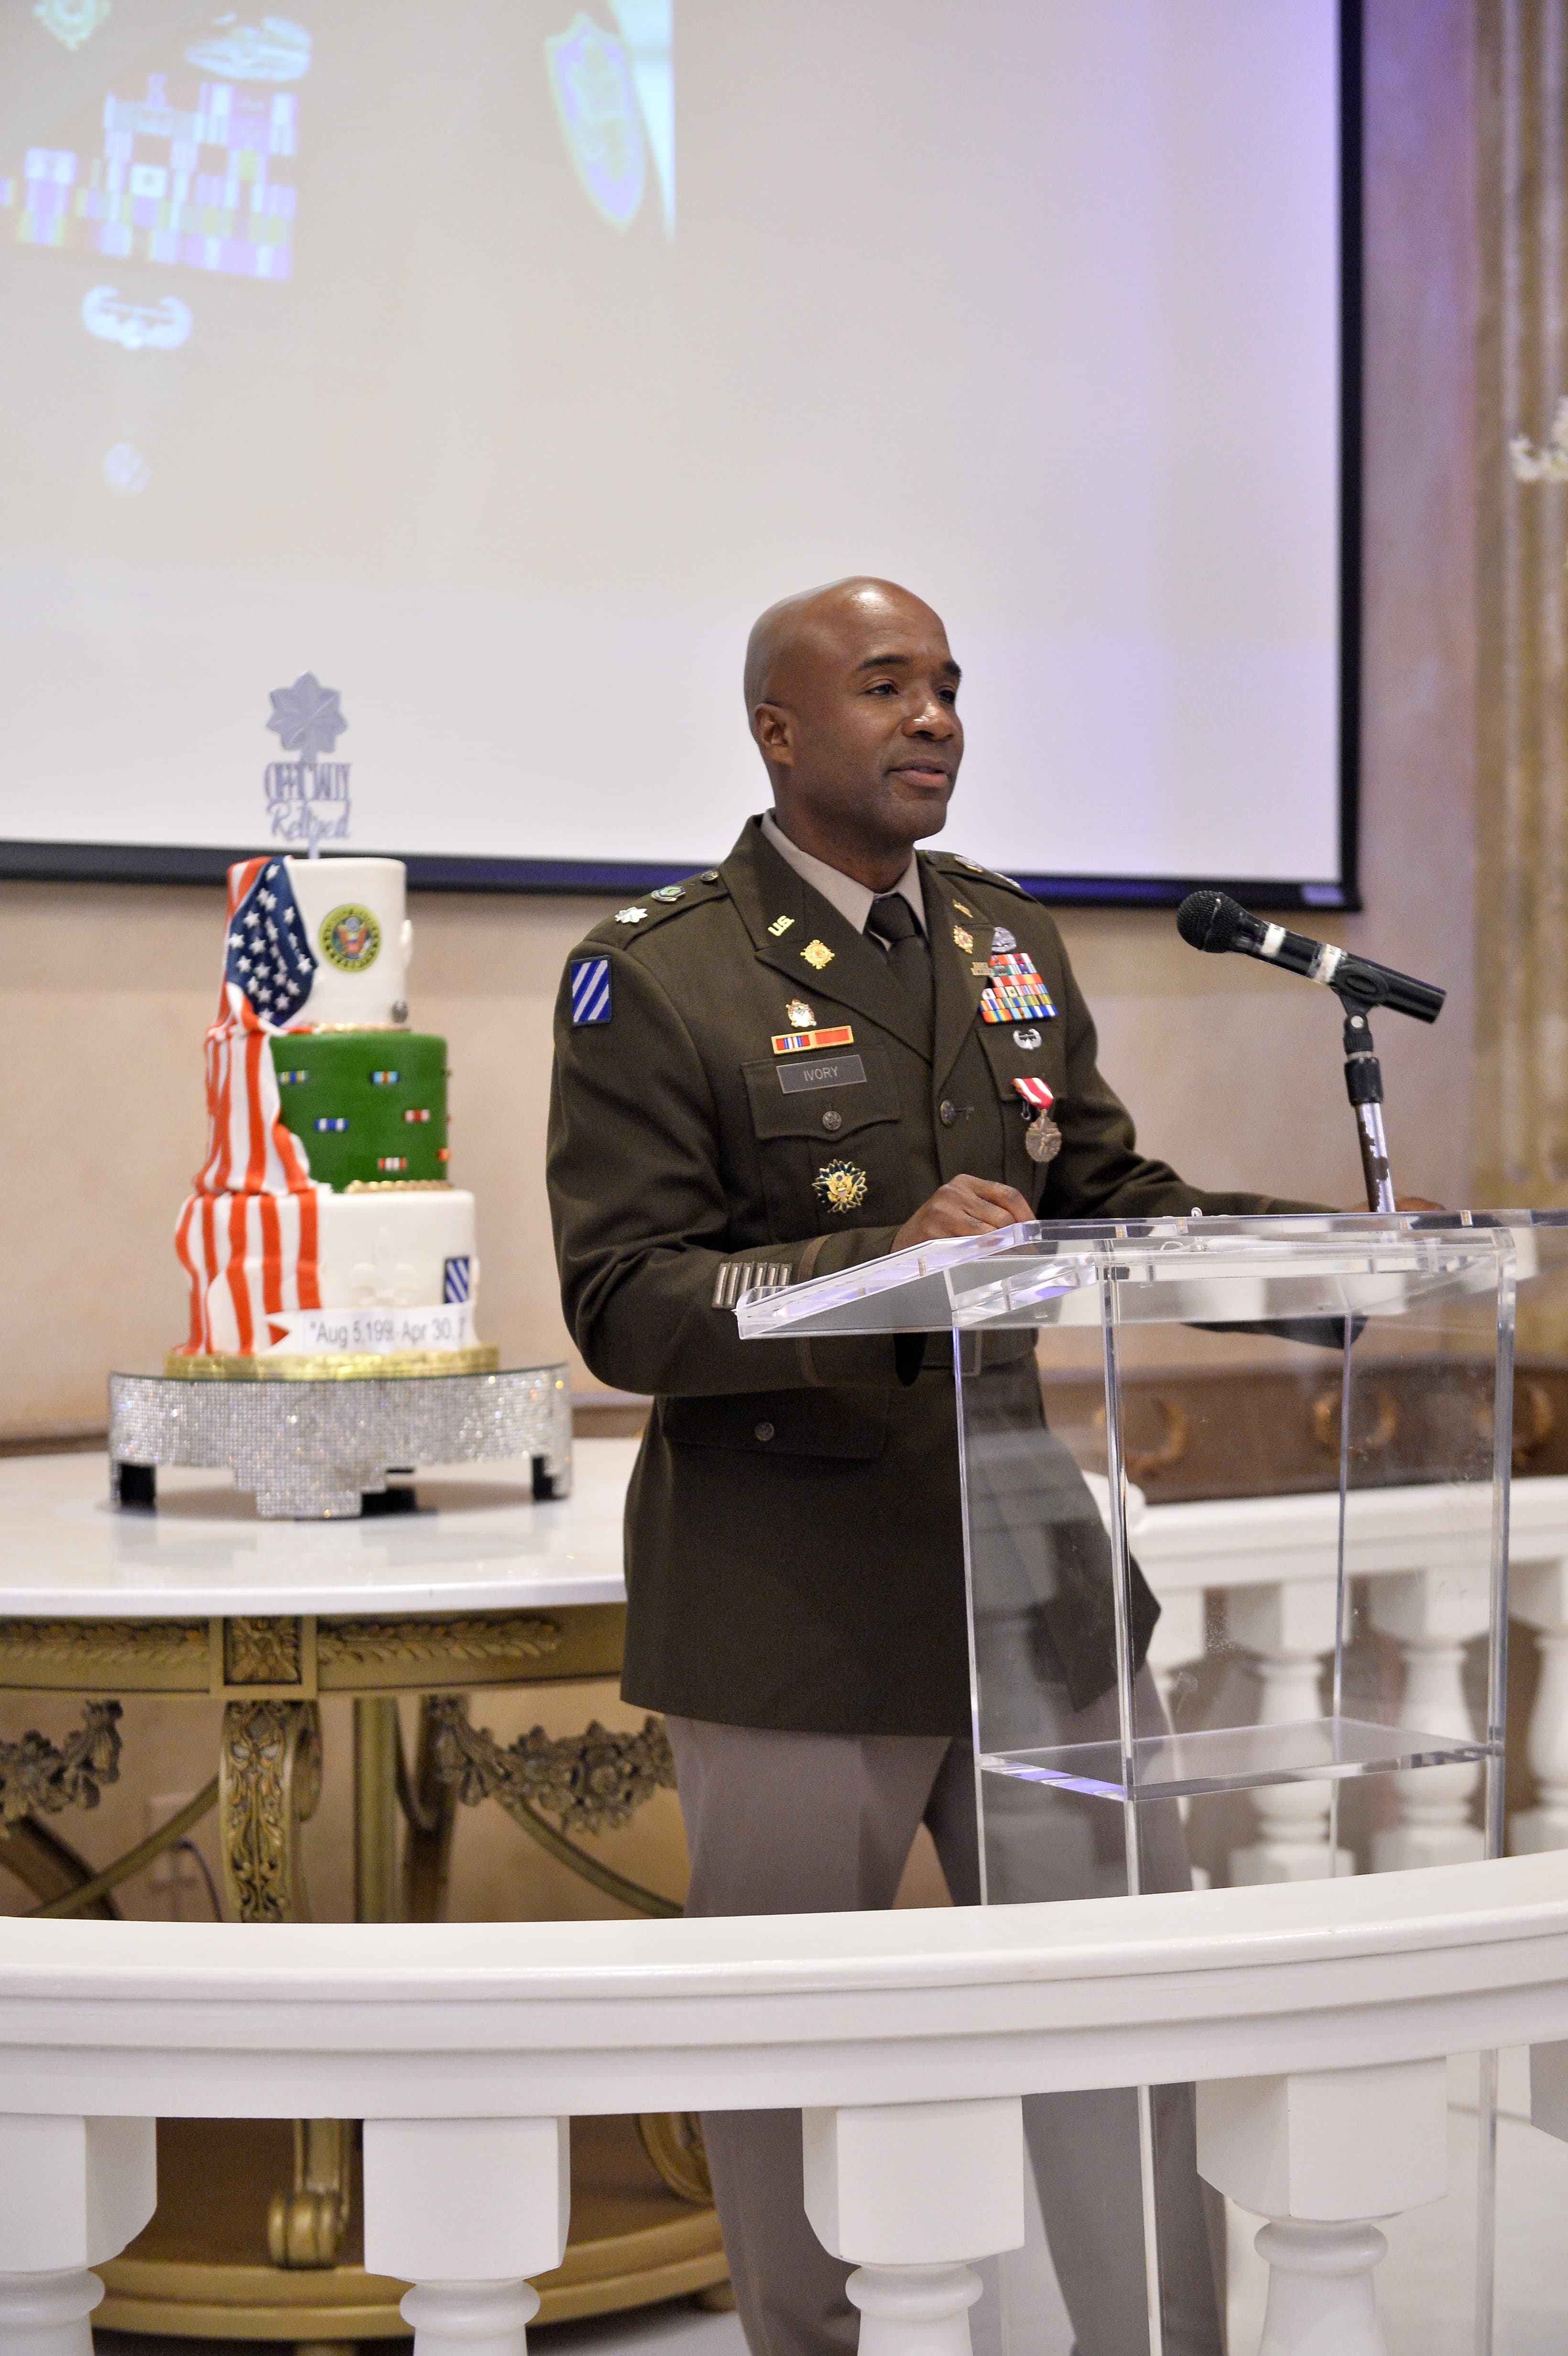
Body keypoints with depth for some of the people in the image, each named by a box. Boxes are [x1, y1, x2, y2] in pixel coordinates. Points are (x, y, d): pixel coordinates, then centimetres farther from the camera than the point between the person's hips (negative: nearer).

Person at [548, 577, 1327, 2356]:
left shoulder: (1011, 941, 12)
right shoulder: (654, 977, -9)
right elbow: (624, 1304, -15)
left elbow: (1107, 1191, 15)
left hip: (1032, 1567, 5)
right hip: (797, 1606, -5)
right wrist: (889, 1261, -28)